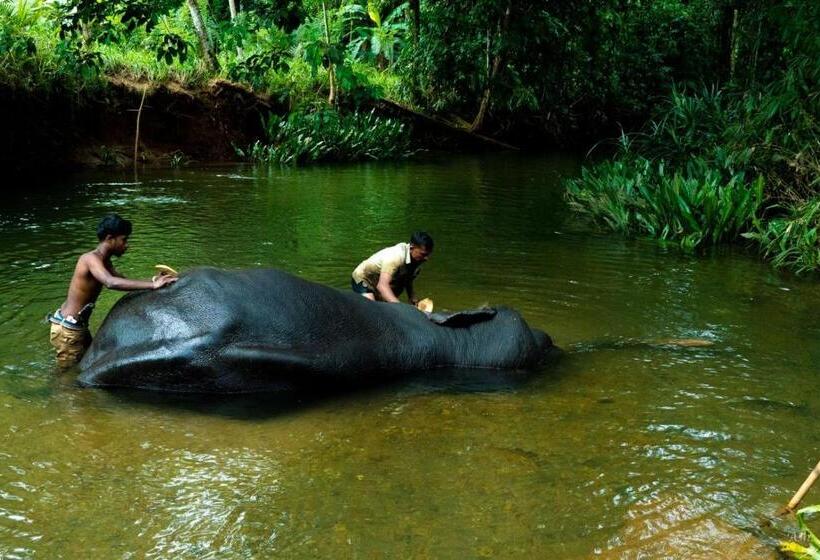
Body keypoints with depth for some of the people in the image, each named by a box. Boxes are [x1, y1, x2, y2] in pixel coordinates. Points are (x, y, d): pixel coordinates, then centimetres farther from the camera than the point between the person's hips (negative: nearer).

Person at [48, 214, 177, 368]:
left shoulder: (104, 261, 9)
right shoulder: (91, 258, -23)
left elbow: (123, 281, 7)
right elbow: (112, 283, -40)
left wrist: (152, 281, -9)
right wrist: (152, 285, -40)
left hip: (79, 327, 10)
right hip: (67, 330, -10)